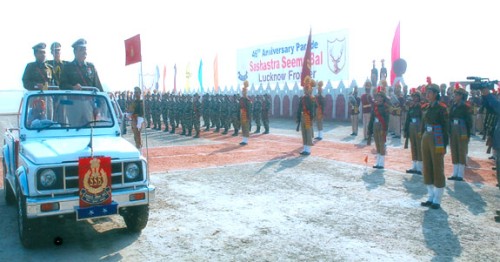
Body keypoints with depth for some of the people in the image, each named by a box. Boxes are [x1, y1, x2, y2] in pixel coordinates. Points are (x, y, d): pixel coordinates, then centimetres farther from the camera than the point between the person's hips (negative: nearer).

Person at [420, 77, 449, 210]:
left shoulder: (441, 108, -10)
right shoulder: (425, 107, 9)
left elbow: (445, 127, -10)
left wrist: (444, 145, -13)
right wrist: (422, 139, 12)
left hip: (437, 140, -7)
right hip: (426, 139, 7)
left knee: (438, 169, 1)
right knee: (427, 168, 11)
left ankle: (437, 200, 10)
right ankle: (430, 197, 22)